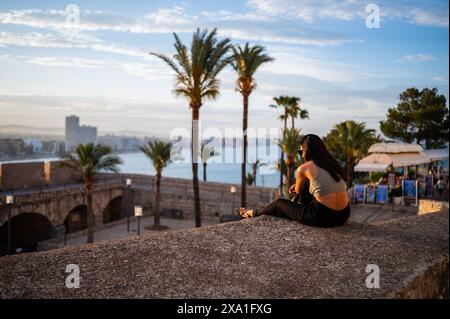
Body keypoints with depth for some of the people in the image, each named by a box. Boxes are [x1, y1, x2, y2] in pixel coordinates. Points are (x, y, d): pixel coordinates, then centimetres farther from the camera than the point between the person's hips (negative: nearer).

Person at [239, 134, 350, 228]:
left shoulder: (304, 168, -6)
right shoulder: (332, 164, 11)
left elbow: (298, 191, 13)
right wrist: (298, 186, 35)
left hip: (322, 217, -6)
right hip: (343, 216, 6)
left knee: (279, 203, 19)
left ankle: (253, 213, 44)